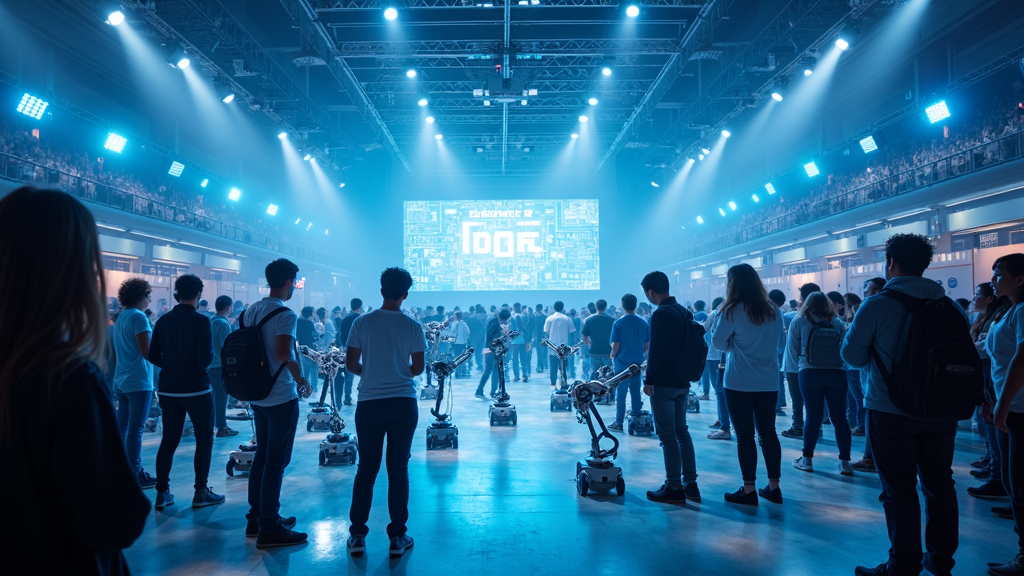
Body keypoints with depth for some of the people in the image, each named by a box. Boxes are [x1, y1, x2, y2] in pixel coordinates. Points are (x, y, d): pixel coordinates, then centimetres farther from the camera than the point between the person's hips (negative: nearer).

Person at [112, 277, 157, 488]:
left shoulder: (119, 318, 15)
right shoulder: (138, 317, -13)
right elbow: (147, 351, -18)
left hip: (121, 381, 9)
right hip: (139, 381, -9)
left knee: (122, 427, 12)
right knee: (136, 429, -5)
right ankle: (135, 474, -1)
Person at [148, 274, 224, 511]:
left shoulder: (163, 321, 2)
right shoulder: (201, 321, -14)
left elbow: (153, 356, 4)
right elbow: (206, 358, -19)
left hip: (168, 390, 5)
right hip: (196, 389, -5)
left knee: (168, 440, 13)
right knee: (204, 439, 7)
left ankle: (162, 493, 15)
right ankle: (201, 492, 9)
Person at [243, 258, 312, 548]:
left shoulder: (249, 312, 9)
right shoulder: (286, 315, -17)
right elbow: (284, 353, -30)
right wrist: (301, 378, -16)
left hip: (257, 396, 8)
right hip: (281, 397, -8)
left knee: (261, 455, 17)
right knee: (276, 460, -2)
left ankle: (255, 518, 26)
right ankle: (269, 529, 4)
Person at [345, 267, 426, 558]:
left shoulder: (362, 323, -2)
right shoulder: (412, 326, -3)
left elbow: (351, 364, -1)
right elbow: (418, 368, 0)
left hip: (369, 403, 1)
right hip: (403, 403, -1)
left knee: (366, 468, 10)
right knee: (398, 469, 6)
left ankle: (357, 535, 15)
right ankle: (398, 537, 11)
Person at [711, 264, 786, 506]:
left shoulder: (733, 311, -10)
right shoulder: (773, 311, 6)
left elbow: (719, 343, -4)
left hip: (740, 383, -5)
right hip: (769, 383, 5)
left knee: (745, 435, 0)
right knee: (768, 432, 11)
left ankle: (749, 490, 5)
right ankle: (773, 487, 16)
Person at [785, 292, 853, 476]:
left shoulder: (799, 322, 5)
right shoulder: (837, 322, 8)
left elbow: (792, 351, 5)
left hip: (810, 374, -1)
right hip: (837, 374, 1)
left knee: (813, 416, 6)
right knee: (840, 417, 4)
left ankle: (807, 459, 11)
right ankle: (845, 462, 5)